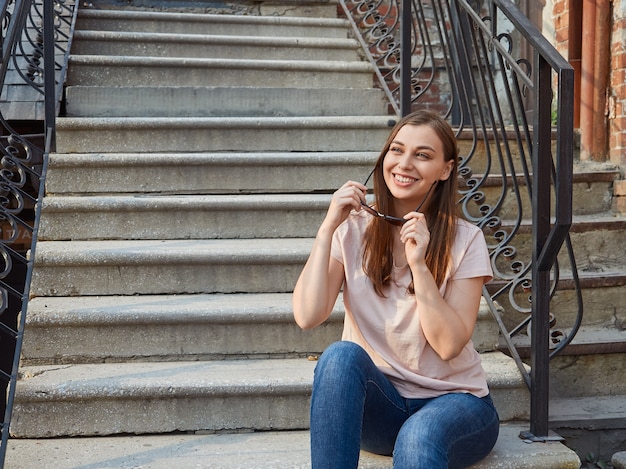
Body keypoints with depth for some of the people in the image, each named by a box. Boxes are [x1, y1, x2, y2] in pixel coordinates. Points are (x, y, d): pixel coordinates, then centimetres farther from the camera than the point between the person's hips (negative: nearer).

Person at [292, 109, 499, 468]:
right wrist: (328, 228, -16)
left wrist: (419, 264, -23)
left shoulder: (465, 240, -6)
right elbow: (308, 316, -13)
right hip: (377, 403, 3)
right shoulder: (354, 229, 0)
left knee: (419, 436, -37)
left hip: (450, 400, -3)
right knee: (341, 355, -31)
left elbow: (450, 345, -14)